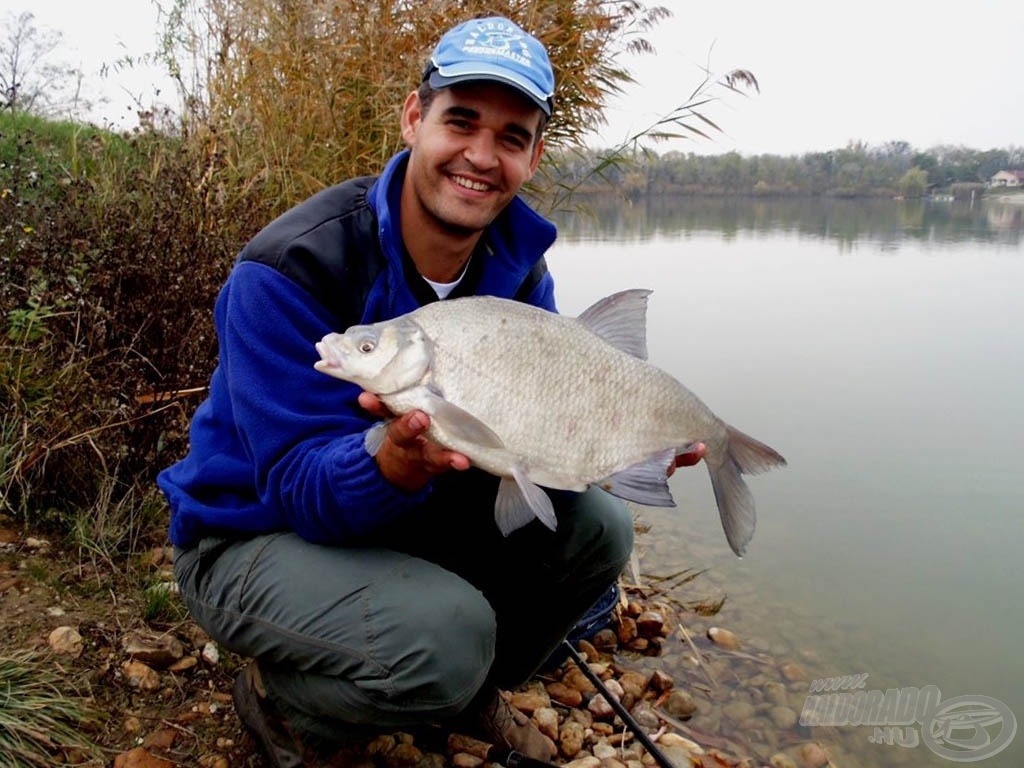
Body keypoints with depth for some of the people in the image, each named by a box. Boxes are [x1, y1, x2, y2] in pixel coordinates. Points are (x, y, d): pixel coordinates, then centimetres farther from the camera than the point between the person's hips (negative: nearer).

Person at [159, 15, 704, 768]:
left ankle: (470, 692, 18)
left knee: (597, 529, -6)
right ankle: (278, 702, 3)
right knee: (446, 636, -32)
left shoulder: (518, 267, -6)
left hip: (407, 511, 6)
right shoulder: (288, 269, -26)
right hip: (255, 534, -6)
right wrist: (401, 458, -47)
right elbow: (299, 487, -27)